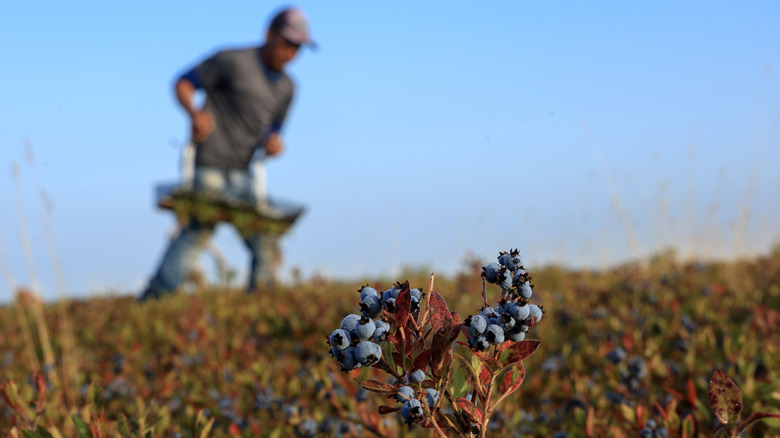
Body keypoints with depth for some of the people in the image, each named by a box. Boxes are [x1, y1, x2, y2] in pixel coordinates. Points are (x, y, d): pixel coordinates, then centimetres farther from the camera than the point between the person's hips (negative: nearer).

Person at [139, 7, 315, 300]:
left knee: (267, 244, 3)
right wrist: (195, 113, -22)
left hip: (241, 174, 7)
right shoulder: (234, 61, -4)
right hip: (209, 167, -7)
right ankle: (153, 298, -16)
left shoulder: (286, 88, 16)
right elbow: (183, 83, -3)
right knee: (198, 230, -18)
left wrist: (273, 142, 2)